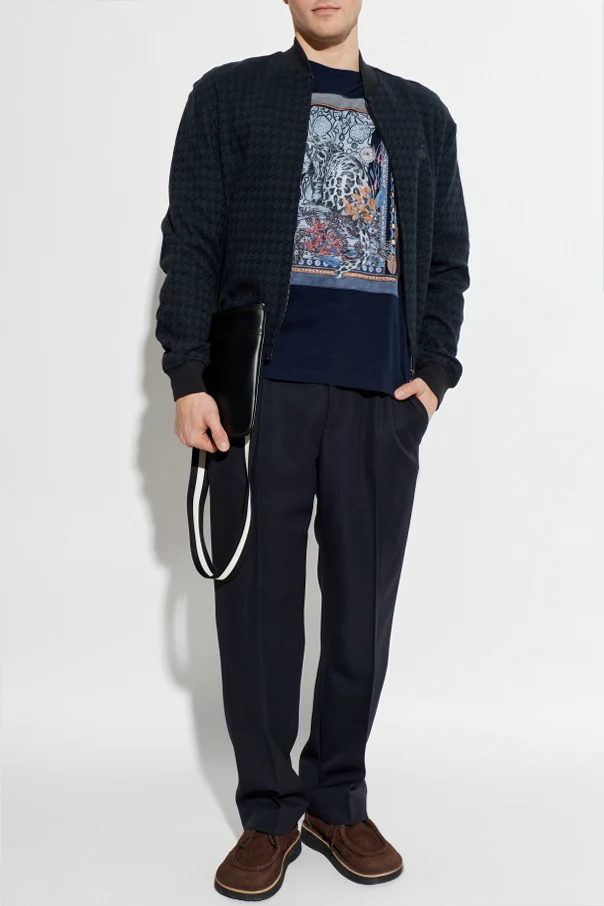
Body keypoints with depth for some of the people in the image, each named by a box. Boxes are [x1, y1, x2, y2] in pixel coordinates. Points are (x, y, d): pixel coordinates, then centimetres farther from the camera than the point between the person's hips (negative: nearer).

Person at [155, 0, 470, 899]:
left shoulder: (422, 113, 19)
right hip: (261, 388, -2)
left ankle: (338, 800, 23)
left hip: (384, 399, 2)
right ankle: (269, 813, 17)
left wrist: (435, 372, 2)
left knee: (363, 612, 5)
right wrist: (188, 378, -7)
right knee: (258, 605, 1)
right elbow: (191, 241, 3)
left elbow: (449, 258, 16)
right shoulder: (230, 94, 11)